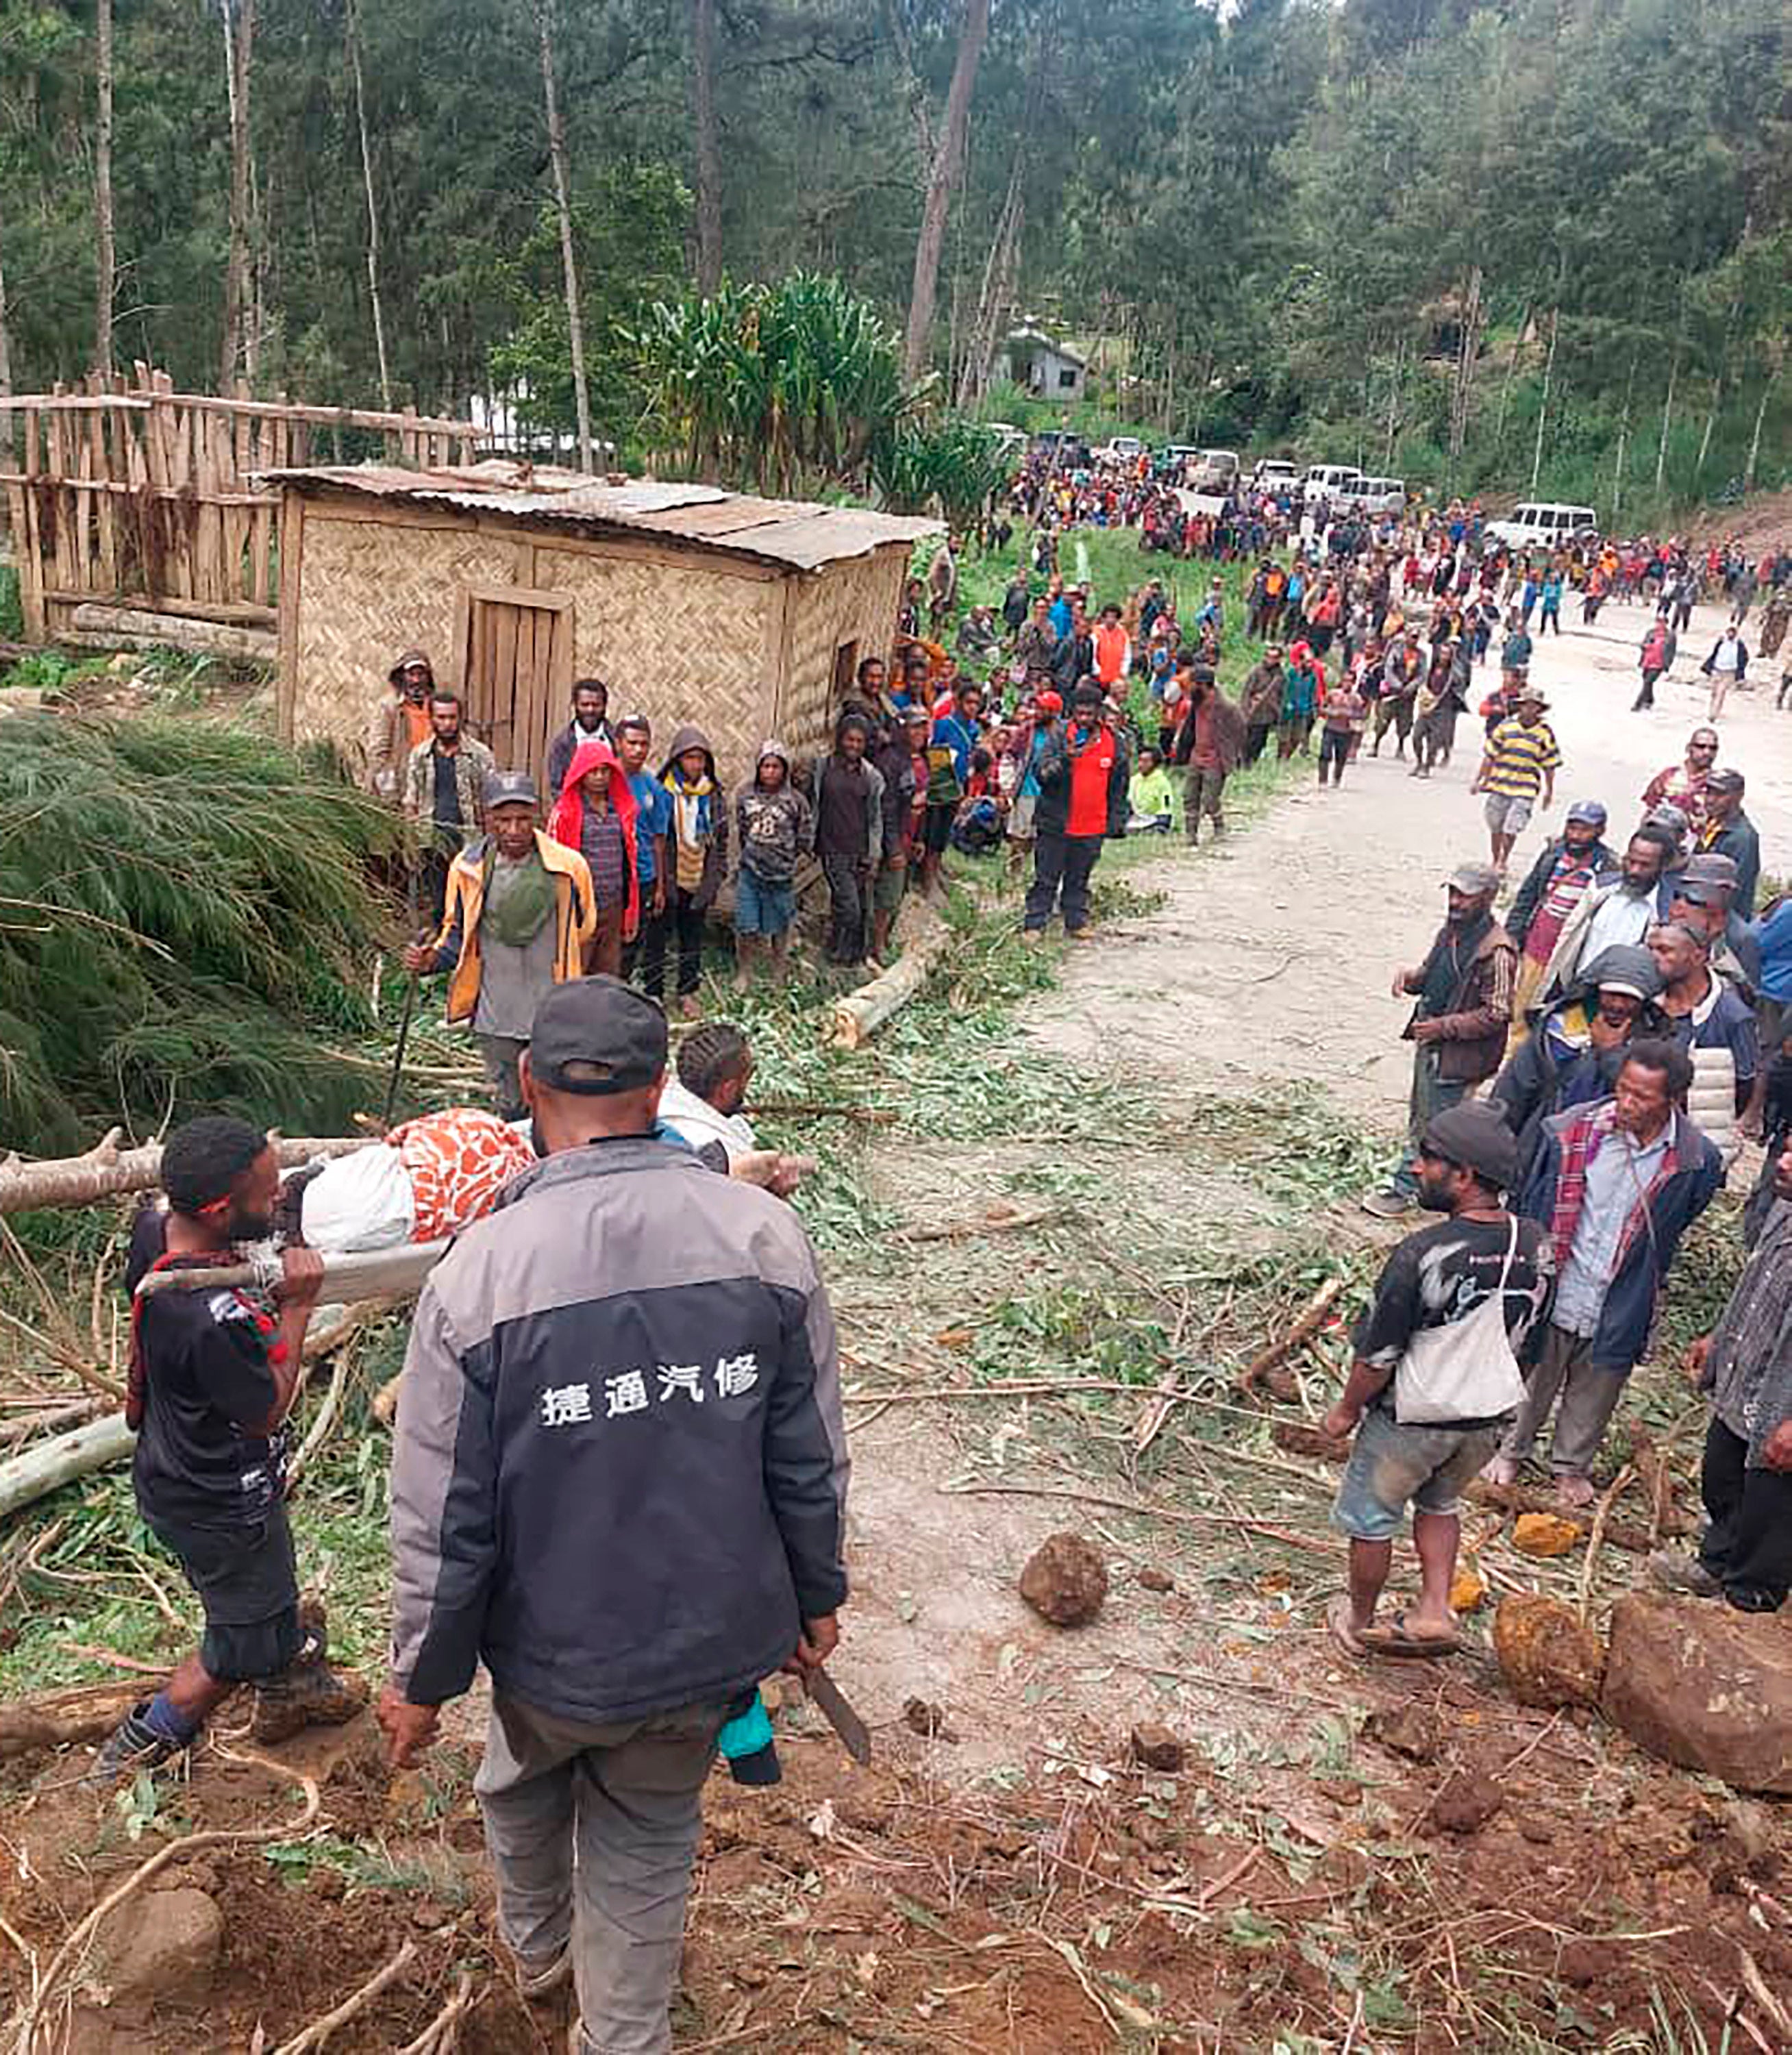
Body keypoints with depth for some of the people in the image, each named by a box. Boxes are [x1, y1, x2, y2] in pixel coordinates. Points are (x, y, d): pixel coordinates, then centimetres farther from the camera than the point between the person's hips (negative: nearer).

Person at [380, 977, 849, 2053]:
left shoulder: (478, 1274, -22)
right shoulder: (765, 1233, -16)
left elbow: (445, 1519, -15)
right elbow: (812, 1458, -7)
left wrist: (423, 1679, 1)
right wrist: (816, 1596, 10)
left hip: (555, 1647, 0)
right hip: (710, 1640, 1)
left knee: (526, 1784, 31)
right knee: (646, 1842, 24)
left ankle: (538, 1945, 58)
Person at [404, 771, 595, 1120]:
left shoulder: (569, 867, -9)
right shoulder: (468, 868, -4)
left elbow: (583, 932, 7)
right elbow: (457, 933, 10)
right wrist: (432, 959, -10)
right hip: (495, 1016, 2)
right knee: (509, 1107, 16)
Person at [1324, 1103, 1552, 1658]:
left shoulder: (1424, 1254, -30)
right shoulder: (1537, 1244, -11)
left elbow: (1378, 1357, -22)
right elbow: (1527, 1330, 4)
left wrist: (1346, 1410, -5)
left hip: (1411, 1420, -5)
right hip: (1488, 1418, 5)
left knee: (1370, 1517, 19)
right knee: (1439, 1504, 31)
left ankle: (1359, 1621, 36)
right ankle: (1435, 1609, 24)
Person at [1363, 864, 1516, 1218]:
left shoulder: (1496, 951, -23)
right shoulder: (1451, 931, 4)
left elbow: (1496, 1014, -22)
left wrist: (1443, 1027, -23)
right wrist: (1411, 978, -2)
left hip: (1457, 1054, -9)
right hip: (1430, 1043, 9)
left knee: (1432, 1125, 5)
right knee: (1421, 1119, 21)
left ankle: (1405, 1188, 17)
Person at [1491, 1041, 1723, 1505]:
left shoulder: (1695, 1160, -16)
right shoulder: (1570, 1132, -18)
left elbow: (1672, 1228, 4)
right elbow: (1528, 1205, -5)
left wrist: (1638, 1283, 8)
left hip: (1620, 1307, 1)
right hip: (1553, 1291, -1)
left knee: (1595, 1390, 22)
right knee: (1532, 1380, 21)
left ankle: (1572, 1466, 47)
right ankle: (1511, 1450, 46)